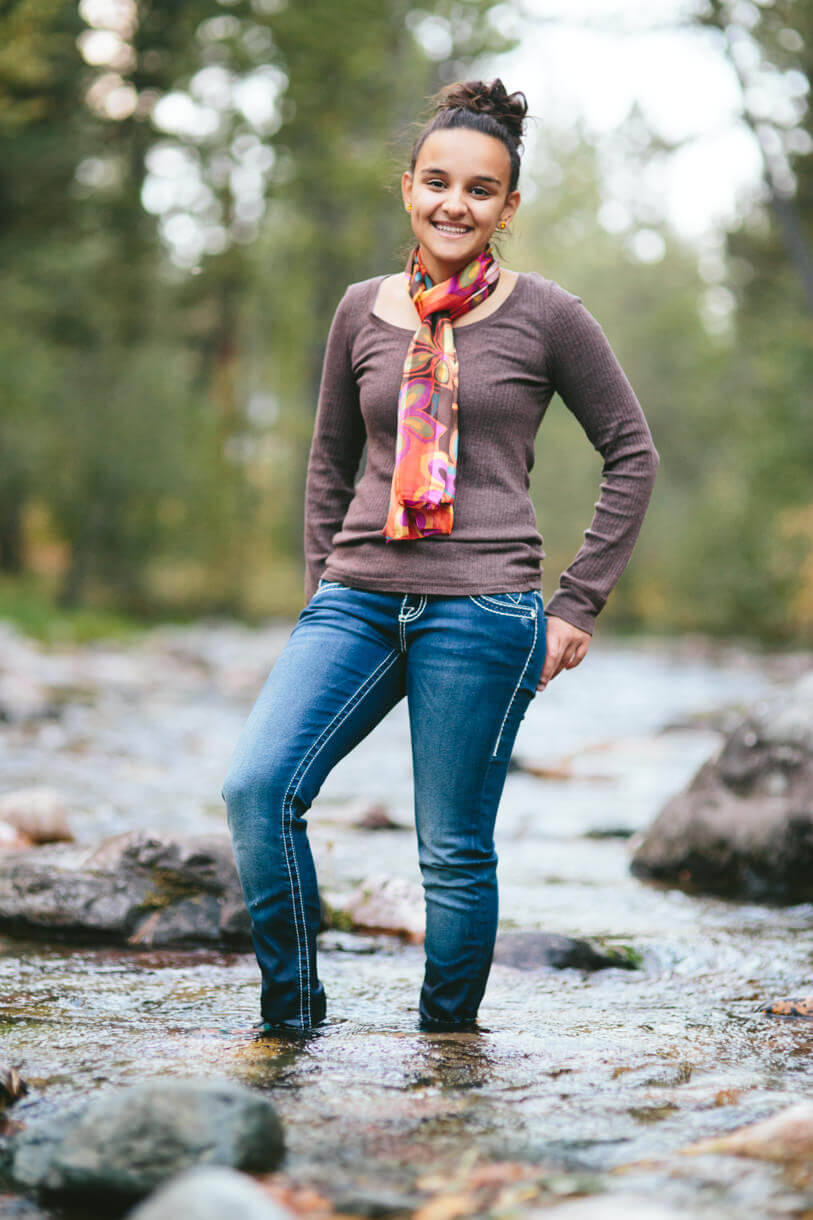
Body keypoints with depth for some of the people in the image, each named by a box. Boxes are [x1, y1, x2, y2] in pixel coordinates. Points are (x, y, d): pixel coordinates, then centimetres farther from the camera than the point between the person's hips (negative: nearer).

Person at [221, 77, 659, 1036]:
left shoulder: (544, 316, 0)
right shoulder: (363, 312, 10)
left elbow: (632, 453, 5)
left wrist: (578, 601, 2)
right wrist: (322, 584, 14)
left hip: (482, 609, -3)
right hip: (358, 598, 3)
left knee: (454, 850, -1)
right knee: (255, 788, -14)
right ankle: (292, 1013, 1)